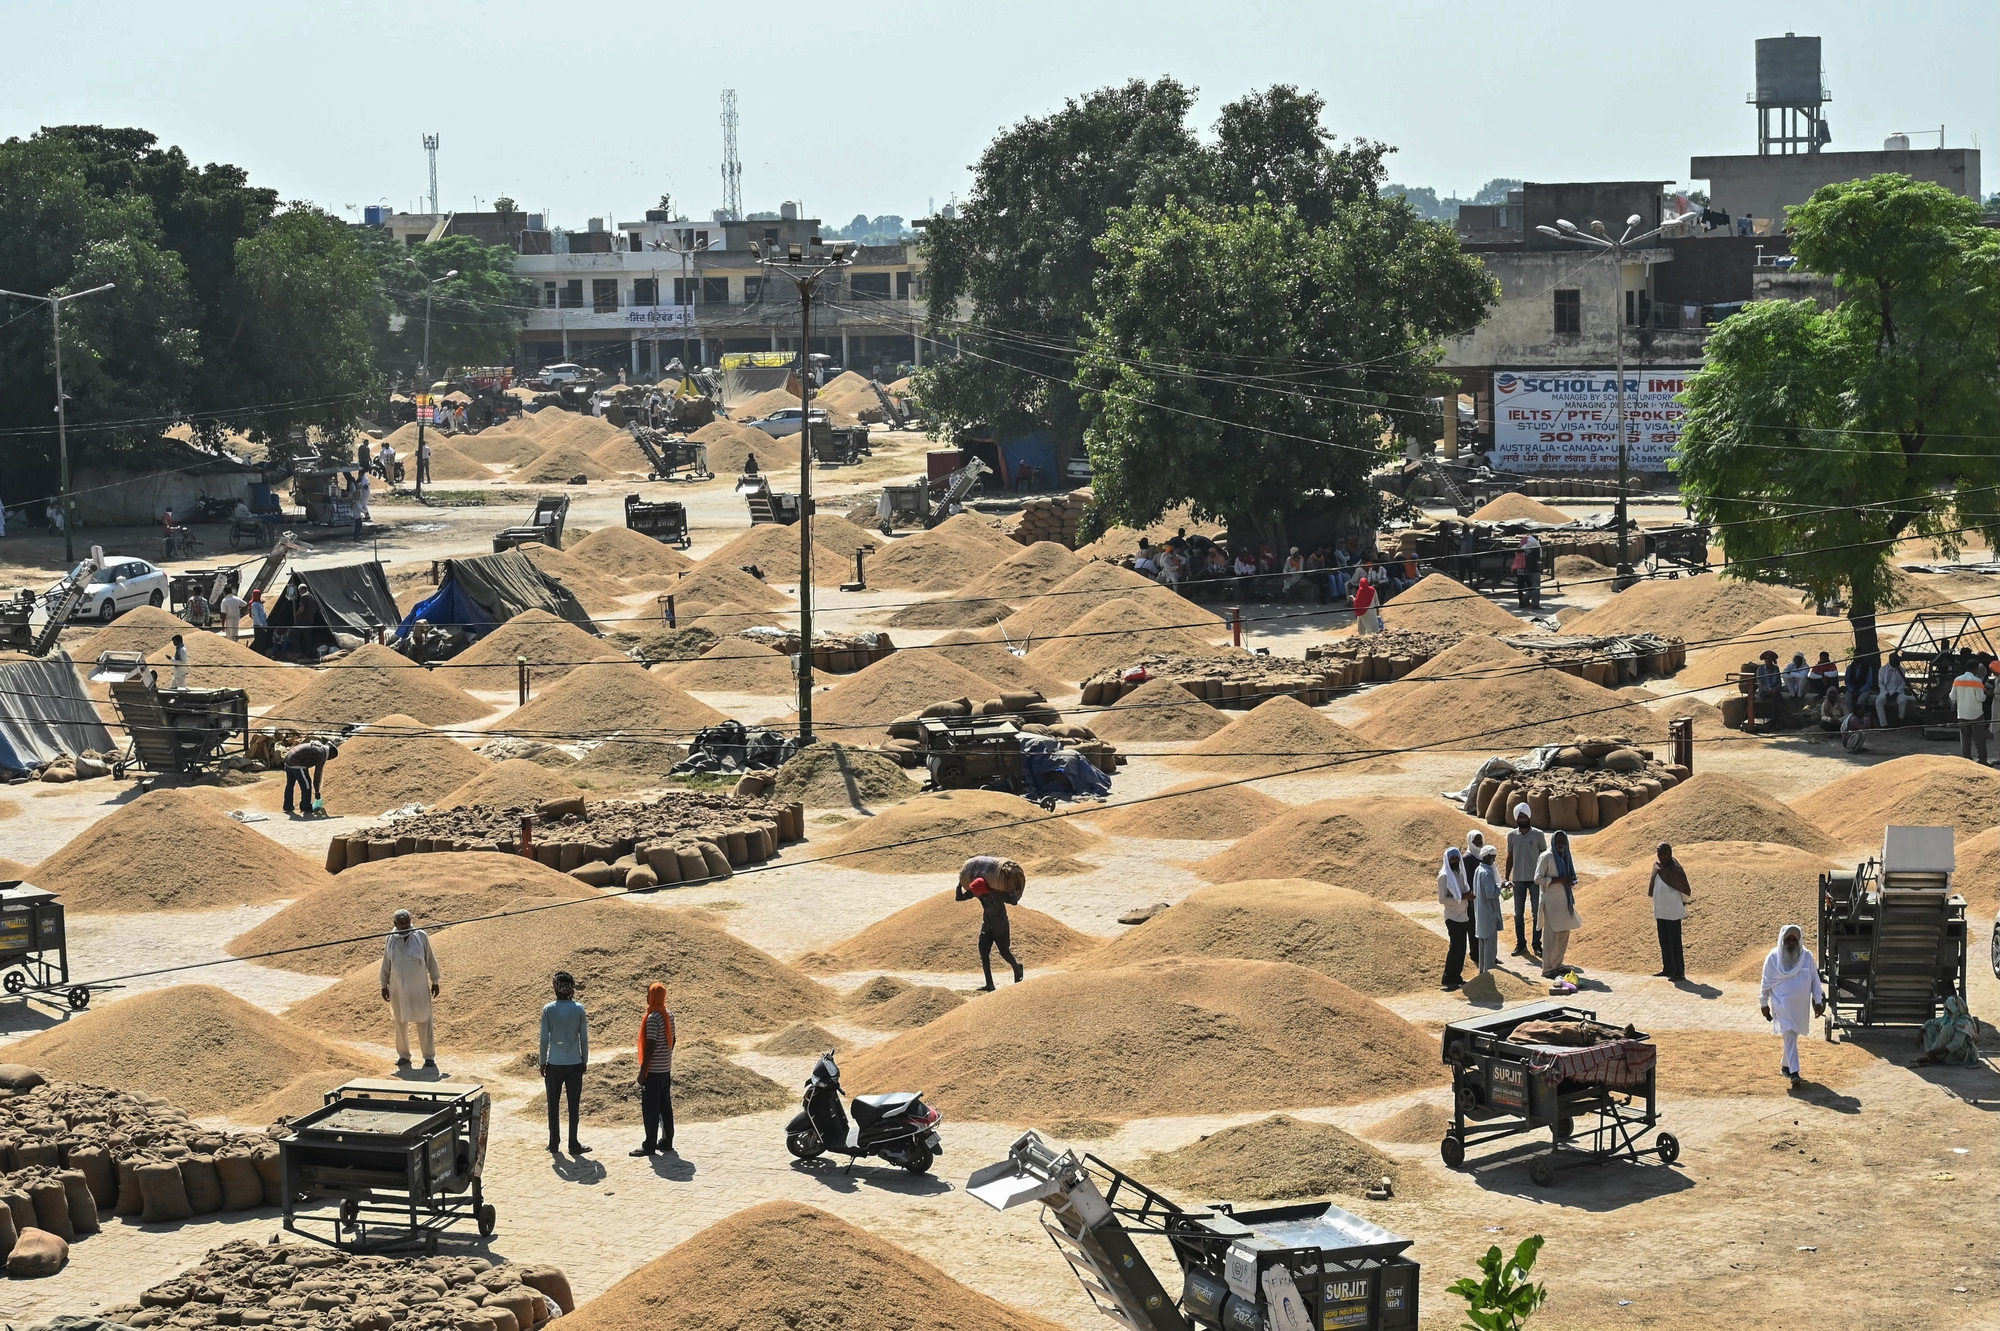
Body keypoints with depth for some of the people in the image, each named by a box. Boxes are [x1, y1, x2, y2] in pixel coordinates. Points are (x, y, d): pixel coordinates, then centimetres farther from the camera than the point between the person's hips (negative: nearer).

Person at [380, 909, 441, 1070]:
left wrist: (435, 981, 1)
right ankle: (403, 1055, 23)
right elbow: (386, 964, 8)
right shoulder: (390, 939, 0)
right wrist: (384, 985, 8)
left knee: (424, 1021, 1)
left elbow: (430, 959, 0)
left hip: (419, 988, -2)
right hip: (398, 989, 2)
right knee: (400, 1022, 10)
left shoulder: (420, 936, -6)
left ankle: (429, 1056, 7)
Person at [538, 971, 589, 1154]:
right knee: (574, 1105, 6)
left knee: (553, 1104, 10)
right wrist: (584, 1060, 11)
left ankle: (554, 1143, 14)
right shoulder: (579, 1009, -5)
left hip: (554, 1064, 0)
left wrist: (542, 1062, 5)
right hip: (574, 1063, 0)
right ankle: (573, 1144, 8)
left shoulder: (548, 1009, -7)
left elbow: (544, 1038, -5)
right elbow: (584, 1038, -1)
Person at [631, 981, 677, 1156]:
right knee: (665, 1106, 12)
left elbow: (651, 1046, -19)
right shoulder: (669, 1015, 7)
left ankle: (650, 1145, -1)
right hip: (666, 1068, 8)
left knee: (650, 1108, -3)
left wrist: (642, 1071, -15)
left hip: (653, 1070, -8)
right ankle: (666, 1142, 16)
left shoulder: (652, 1018, -18)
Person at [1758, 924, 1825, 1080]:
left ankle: (1786, 1065, 33)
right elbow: (1766, 983, 1)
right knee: (1790, 1035, -13)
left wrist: (1818, 1001, 4)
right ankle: (1793, 1071, -13)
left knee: (1792, 1036, 14)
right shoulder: (1773, 958, -9)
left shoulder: (1807, 956, -4)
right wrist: (1764, 1003, 6)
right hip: (1782, 1003, -3)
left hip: (1801, 1005, 3)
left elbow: (1814, 980, 5)